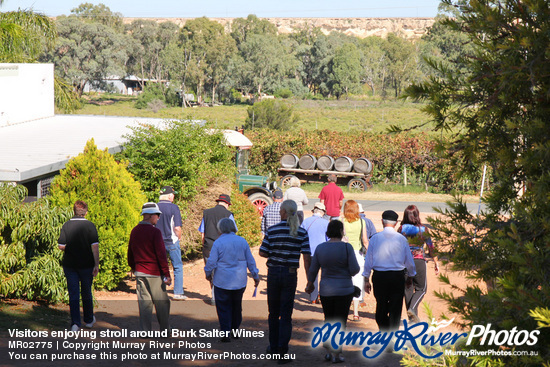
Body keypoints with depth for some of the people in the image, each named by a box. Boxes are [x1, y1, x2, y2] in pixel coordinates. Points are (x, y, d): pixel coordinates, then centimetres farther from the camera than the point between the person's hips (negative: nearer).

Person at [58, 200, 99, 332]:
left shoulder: (66, 226, -3)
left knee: (73, 294, 3)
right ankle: (89, 320, 28)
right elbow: (95, 247, -13)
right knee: (86, 293, 14)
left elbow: (61, 246, -3)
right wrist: (96, 264, -10)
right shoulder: (90, 226, -8)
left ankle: (75, 322, -6)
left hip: (69, 265, 1)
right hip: (86, 265, -1)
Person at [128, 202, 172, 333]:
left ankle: (144, 331, 7)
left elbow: (130, 253, 16)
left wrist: (133, 268, 28)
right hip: (154, 273, -6)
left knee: (144, 302, 8)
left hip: (139, 272, 6)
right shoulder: (155, 232, -14)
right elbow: (161, 255, -15)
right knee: (162, 303, 6)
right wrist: (167, 274, -12)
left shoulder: (134, 231, 7)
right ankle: (165, 330, 13)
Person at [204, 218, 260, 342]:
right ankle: (235, 330, 25)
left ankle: (225, 333, -1)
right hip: (240, 281, 4)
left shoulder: (218, 242, -10)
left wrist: (208, 273, 10)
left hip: (222, 282, -4)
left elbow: (211, 262, -9)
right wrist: (255, 276, 17)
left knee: (223, 307, 3)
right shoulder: (242, 241, 2)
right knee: (237, 306, 17)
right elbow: (250, 261, 7)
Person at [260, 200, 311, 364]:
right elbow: (307, 258, -7)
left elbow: (262, 252, -4)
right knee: (286, 314, 3)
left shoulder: (272, 230, -6)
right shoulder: (301, 232, -5)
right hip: (291, 274, 0)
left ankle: (274, 346, 27)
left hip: (274, 272, 0)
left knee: (273, 312, 17)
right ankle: (283, 352, -4)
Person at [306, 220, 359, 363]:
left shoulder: (320, 248, -3)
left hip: (326, 291, 3)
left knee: (328, 320, 18)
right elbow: (355, 269, -15)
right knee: (340, 322, 7)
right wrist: (355, 267, 9)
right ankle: (336, 354, 7)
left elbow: (313, 270, 2)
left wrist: (310, 284, 19)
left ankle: (329, 351, 18)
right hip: (344, 290, -3)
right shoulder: (346, 247, -13)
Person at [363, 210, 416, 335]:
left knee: (381, 306, 15)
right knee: (395, 308, 5)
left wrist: (366, 279, 9)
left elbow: (368, 260, 2)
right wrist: (410, 277, 22)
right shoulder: (402, 239, -2)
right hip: (397, 277, -1)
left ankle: (383, 331, 17)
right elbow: (409, 261, 6)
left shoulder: (375, 238, -2)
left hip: (379, 276, 1)